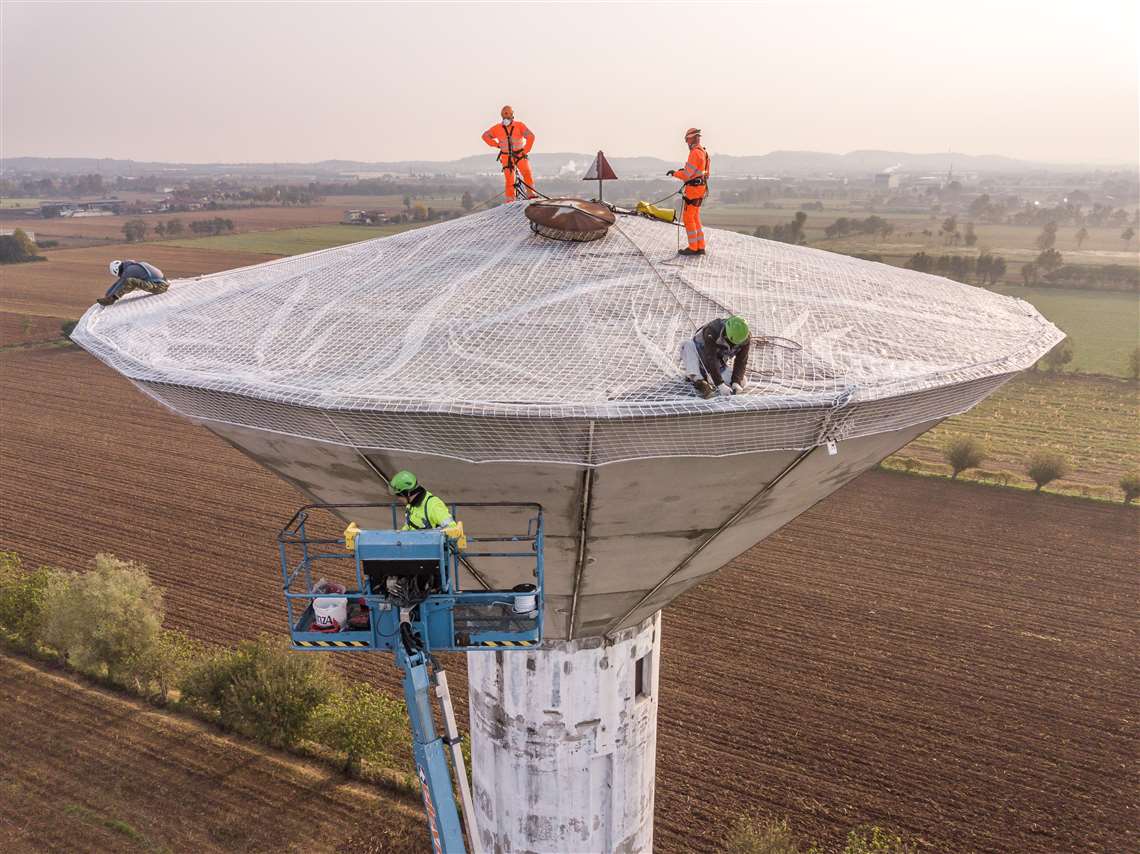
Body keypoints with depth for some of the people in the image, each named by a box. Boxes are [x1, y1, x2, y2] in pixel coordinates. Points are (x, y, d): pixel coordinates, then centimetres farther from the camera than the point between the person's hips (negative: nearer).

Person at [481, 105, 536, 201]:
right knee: (509, 179, -6)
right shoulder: (497, 128, 1)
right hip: (506, 157, 1)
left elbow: (530, 136, -11)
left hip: (520, 154, -1)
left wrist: (525, 151, -13)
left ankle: (530, 194, -13)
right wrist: (496, 145, 2)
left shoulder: (519, 126, -5)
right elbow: (485, 136, 12)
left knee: (527, 173, -21)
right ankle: (510, 200, 2)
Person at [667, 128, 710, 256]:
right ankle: (700, 247, 16)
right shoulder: (703, 152, 14)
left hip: (693, 189, -10)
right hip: (701, 187, 10)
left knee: (688, 218, -4)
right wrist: (684, 170, 15)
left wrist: (675, 173, -3)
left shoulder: (695, 153, -17)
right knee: (695, 218, 15)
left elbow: (687, 174, -19)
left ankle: (693, 248, -1)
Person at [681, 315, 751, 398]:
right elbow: (710, 359, -41)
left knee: (742, 383, -12)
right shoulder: (712, 332, -37)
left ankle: (705, 375, 2)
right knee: (689, 346, -36)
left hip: (719, 359, 4)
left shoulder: (745, 338, -22)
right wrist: (720, 385, -47)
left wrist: (736, 382, -31)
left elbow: (741, 361, -17)